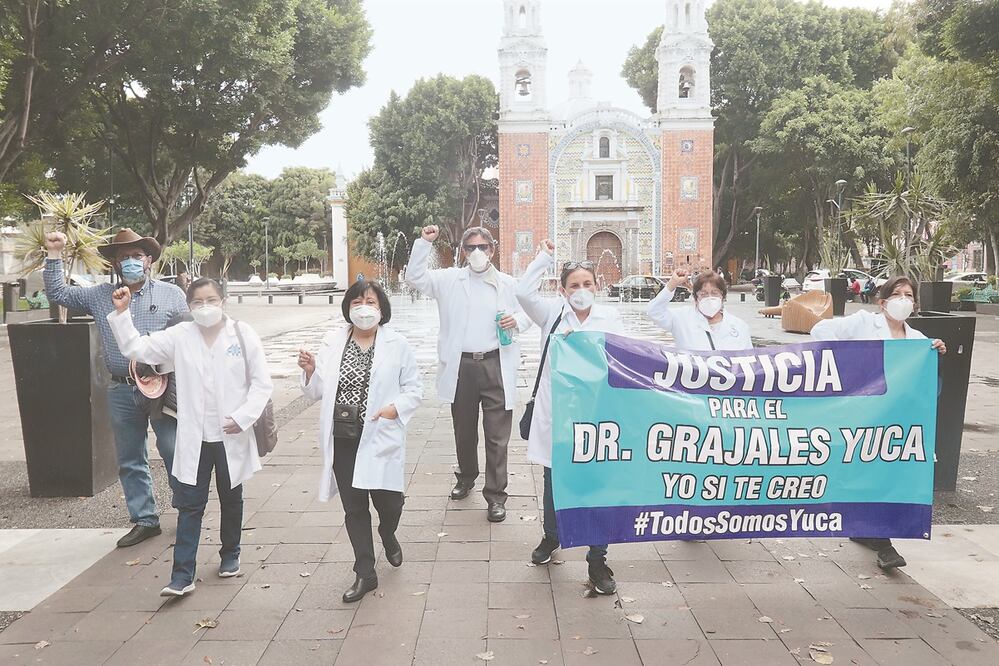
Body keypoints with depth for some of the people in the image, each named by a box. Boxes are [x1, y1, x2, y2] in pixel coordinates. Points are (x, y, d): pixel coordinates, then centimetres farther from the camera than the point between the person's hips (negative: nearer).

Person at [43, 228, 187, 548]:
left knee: (175, 454, 2)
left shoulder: (171, 294, 1)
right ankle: (144, 520, 23)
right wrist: (54, 256, 7)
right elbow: (57, 294, 16)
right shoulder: (99, 296, 9)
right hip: (122, 392, 4)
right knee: (130, 461, 11)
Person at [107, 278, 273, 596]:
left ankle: (230, 554, 37)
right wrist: (121, 313, -7)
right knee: (189, 505, 2)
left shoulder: (242, 334, -6)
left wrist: (242, 417, -15)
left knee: (231, 499, 17)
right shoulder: (179, 336, 0)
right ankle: (183, 574, 6)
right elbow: (136, 348, 3)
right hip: (194, 438, 1)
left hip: (232, 436, 0)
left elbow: (262, 383, -6)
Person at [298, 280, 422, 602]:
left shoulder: (397, 345, -1)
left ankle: (388, 536, 39)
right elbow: (317, 391, 7)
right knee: (354, 508, 9)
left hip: (380, 439, -2)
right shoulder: (332, 342, 6)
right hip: (343, 440, 2)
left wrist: (396, 408, -16)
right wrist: (310, 371, -13)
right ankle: (365, 574, 24)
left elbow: (414, 388, 2)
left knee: (388, 501, 2)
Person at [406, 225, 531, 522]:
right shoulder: (449, 279, 5)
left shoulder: (508, 284, 6)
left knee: (497, 436, -1)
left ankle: (496, 495, 10)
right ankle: (466, 477, 40)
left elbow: (527, 312, 17)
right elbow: (415, 277, 0)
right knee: (464, 430, 17)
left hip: (496, 366, -1)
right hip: (461, 367, 1)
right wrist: (423, 242, -8)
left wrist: (517, 321, -6)